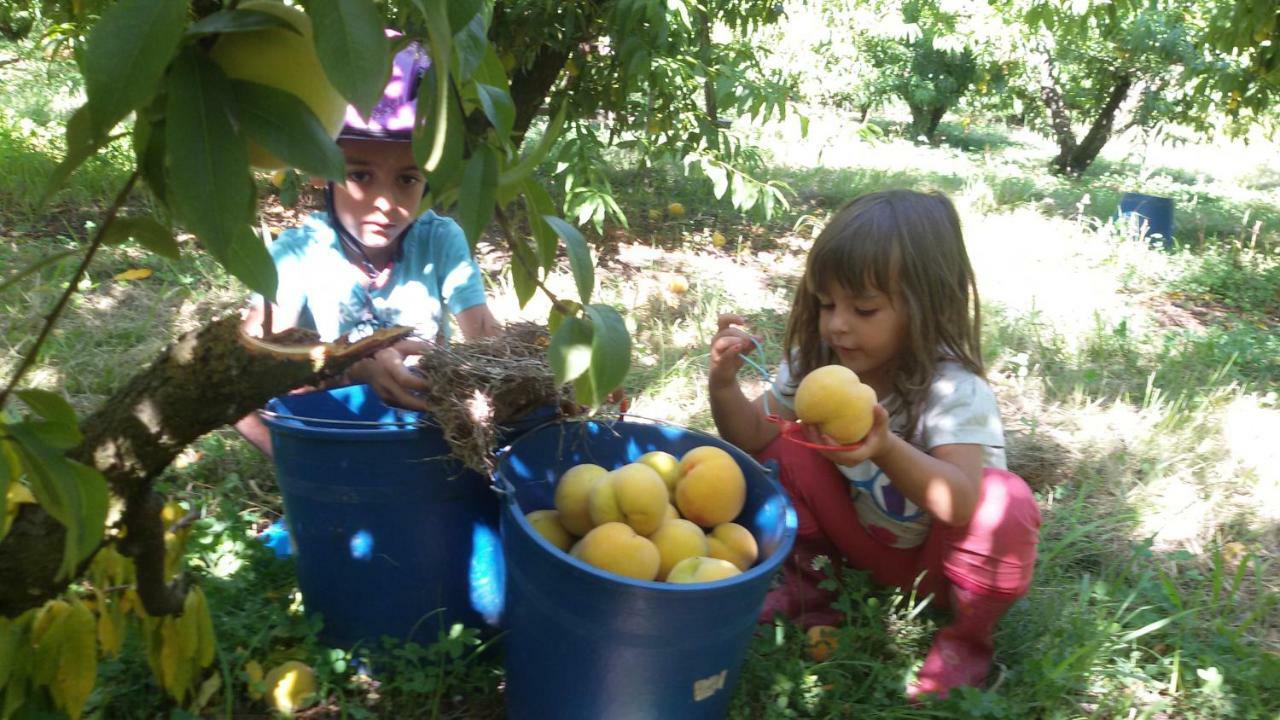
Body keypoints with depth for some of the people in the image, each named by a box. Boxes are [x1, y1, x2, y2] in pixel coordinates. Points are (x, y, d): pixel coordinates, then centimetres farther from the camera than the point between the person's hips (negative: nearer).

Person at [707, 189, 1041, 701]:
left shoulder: (953, 388, -28)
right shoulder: (817, 360, -13)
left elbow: (961, 505, -42)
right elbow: (755, 436, -12)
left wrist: (887, 451, -59)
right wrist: (724, 384, -31)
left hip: (935, 558, -3)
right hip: (861, 540, 4)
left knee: (1005, 505, -34)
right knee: (786, 449, -16)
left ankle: (967, 639, -5)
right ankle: (806, 586, 4)